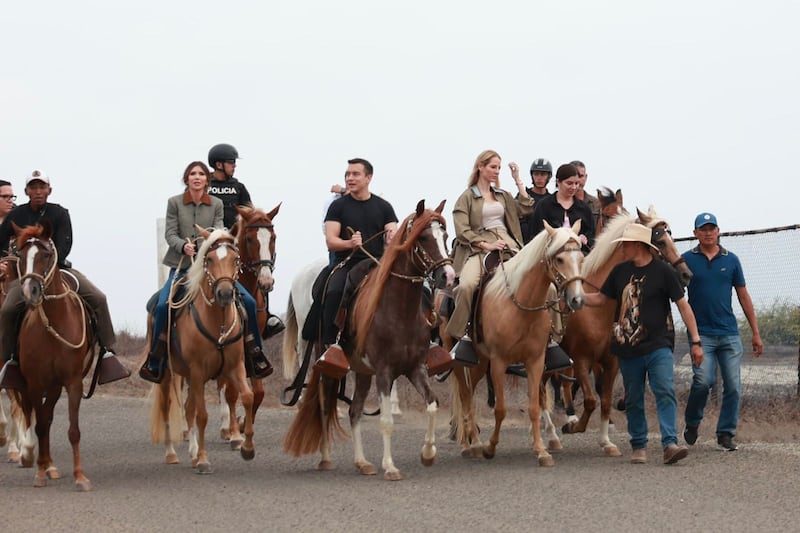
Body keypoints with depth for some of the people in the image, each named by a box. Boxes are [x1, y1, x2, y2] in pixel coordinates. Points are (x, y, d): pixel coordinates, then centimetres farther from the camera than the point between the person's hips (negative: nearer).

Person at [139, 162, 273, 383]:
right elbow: (170, 234, -1)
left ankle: (255, 356, 6)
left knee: (248, 302, -9)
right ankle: (155, 361, -9)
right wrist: (183, 246, -22)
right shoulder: (174, 203, 4)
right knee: (163, 305, -26)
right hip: (182, 266, -2)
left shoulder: (216, 204, 9)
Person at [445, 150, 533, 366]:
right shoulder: (467, 198, 9)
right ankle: (462, 336, -25)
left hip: (508, 245, 4)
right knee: (466, 284, -35)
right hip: (478, 249, -4)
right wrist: (486, 245, -12)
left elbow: (525, 209, 13)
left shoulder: (503, 196, 25)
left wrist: (518, 181, 16)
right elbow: (462, 231, -1)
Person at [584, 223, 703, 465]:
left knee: (665, 391, -17)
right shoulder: (620, 272, 8)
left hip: (658, 346, -4)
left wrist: (696, 341, -8)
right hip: (628, 348, 5)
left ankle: (670, 444, -24)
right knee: (633, 399, 9)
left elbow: (683, 305, -4)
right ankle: (638, 447, 19)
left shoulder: (663, 271, -5)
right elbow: (601, 298, 18)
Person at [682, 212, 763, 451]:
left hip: (729, 333, 3)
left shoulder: (731, 260, 8)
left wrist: (756, 333, 10)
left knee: (733, 386, -1)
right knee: (703, 380, -17)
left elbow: (743, 297, 11)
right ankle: (692, 423, 7)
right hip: (700, 333, -3)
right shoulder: (687, 260, 2)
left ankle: (726, 434, 10)